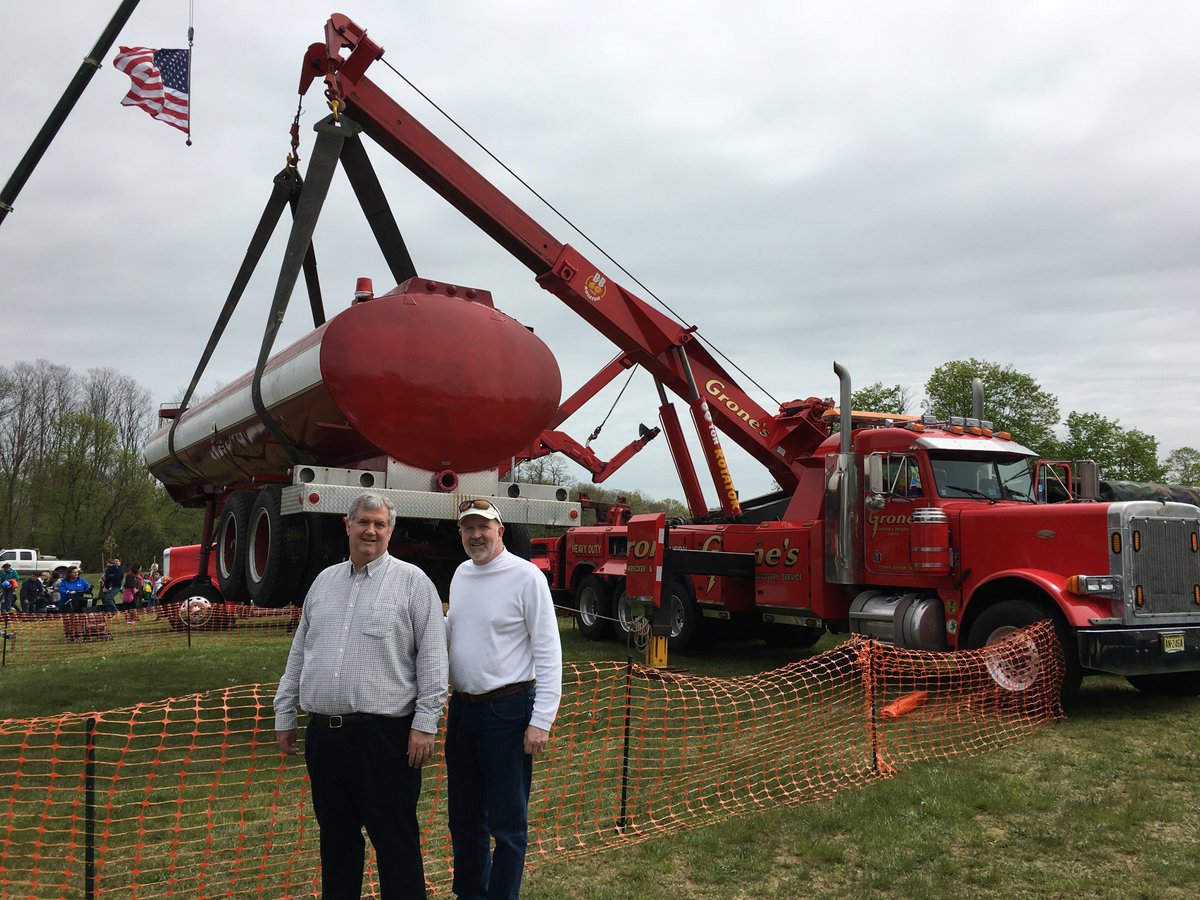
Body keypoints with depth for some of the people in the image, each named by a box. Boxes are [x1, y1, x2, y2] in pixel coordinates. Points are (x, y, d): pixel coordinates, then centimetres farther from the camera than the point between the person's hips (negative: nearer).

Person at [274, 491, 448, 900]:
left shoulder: (412, 582, -4)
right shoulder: (324, 581, 14)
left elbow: (432, 656, -7)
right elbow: (299, 652, 18)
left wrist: (425, 723, -12)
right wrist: (284, 715, 16)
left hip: (384, 733, -5)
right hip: (322, 732, 6)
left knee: (395, 838, 3)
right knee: (335, 835, 17)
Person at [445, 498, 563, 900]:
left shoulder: (526, 576, -12)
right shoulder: (460, 574, 8)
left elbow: (548, 652, -13)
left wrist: (541, 720, -17)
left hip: (507, 711, -7)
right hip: (462, 708, 7)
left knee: (507, 821, 4)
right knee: (464, 816, 18)